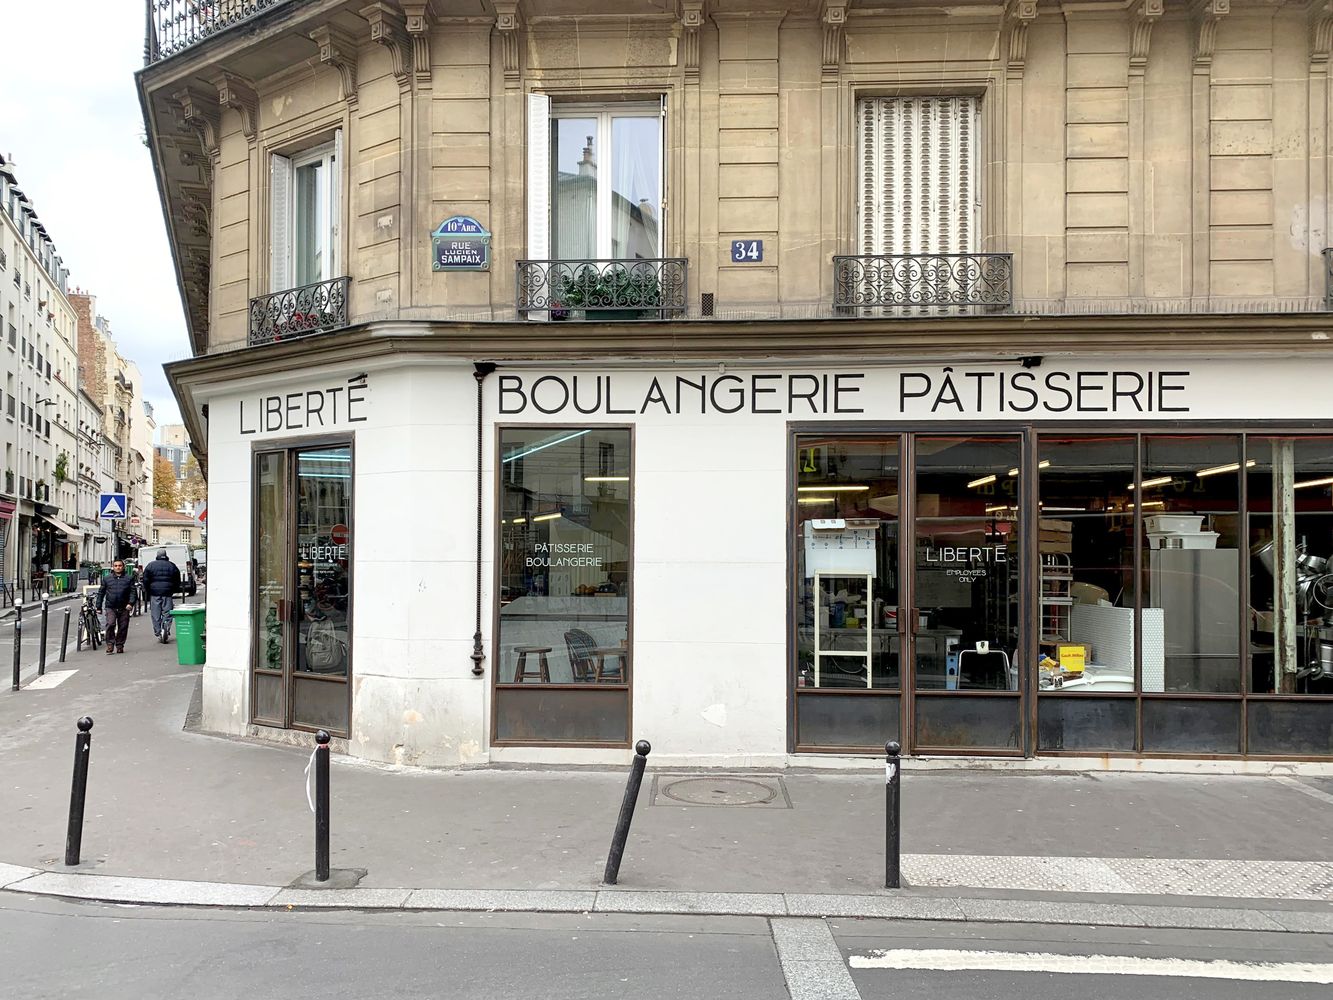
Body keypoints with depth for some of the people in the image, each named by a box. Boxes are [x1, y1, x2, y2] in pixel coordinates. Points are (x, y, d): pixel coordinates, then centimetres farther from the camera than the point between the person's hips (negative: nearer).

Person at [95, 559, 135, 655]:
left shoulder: (129, 578, 7)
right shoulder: (106, 578, 10)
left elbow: (132, 592, 1)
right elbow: (101, 592, 13)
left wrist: (130, 603, -14)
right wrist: (98, 606, 10)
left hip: (124, 608, 0)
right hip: (111, 607, 0)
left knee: (123, 627, 4)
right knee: (110, 624, -17)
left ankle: (120, 646, 17)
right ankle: (110, 645, -8)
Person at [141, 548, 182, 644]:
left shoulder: (150, 565, 3)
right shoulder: (172, 566, 6)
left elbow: (145, 581, 3)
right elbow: (178, 582, 9)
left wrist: (148, 591, 14)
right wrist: (173, 590, 19)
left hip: (154, 594, 0)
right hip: (167, 594, 0)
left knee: (156, 615, 4)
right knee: (167, 613, 2)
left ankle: (158, 633, 3)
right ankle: (165, 629, -18)